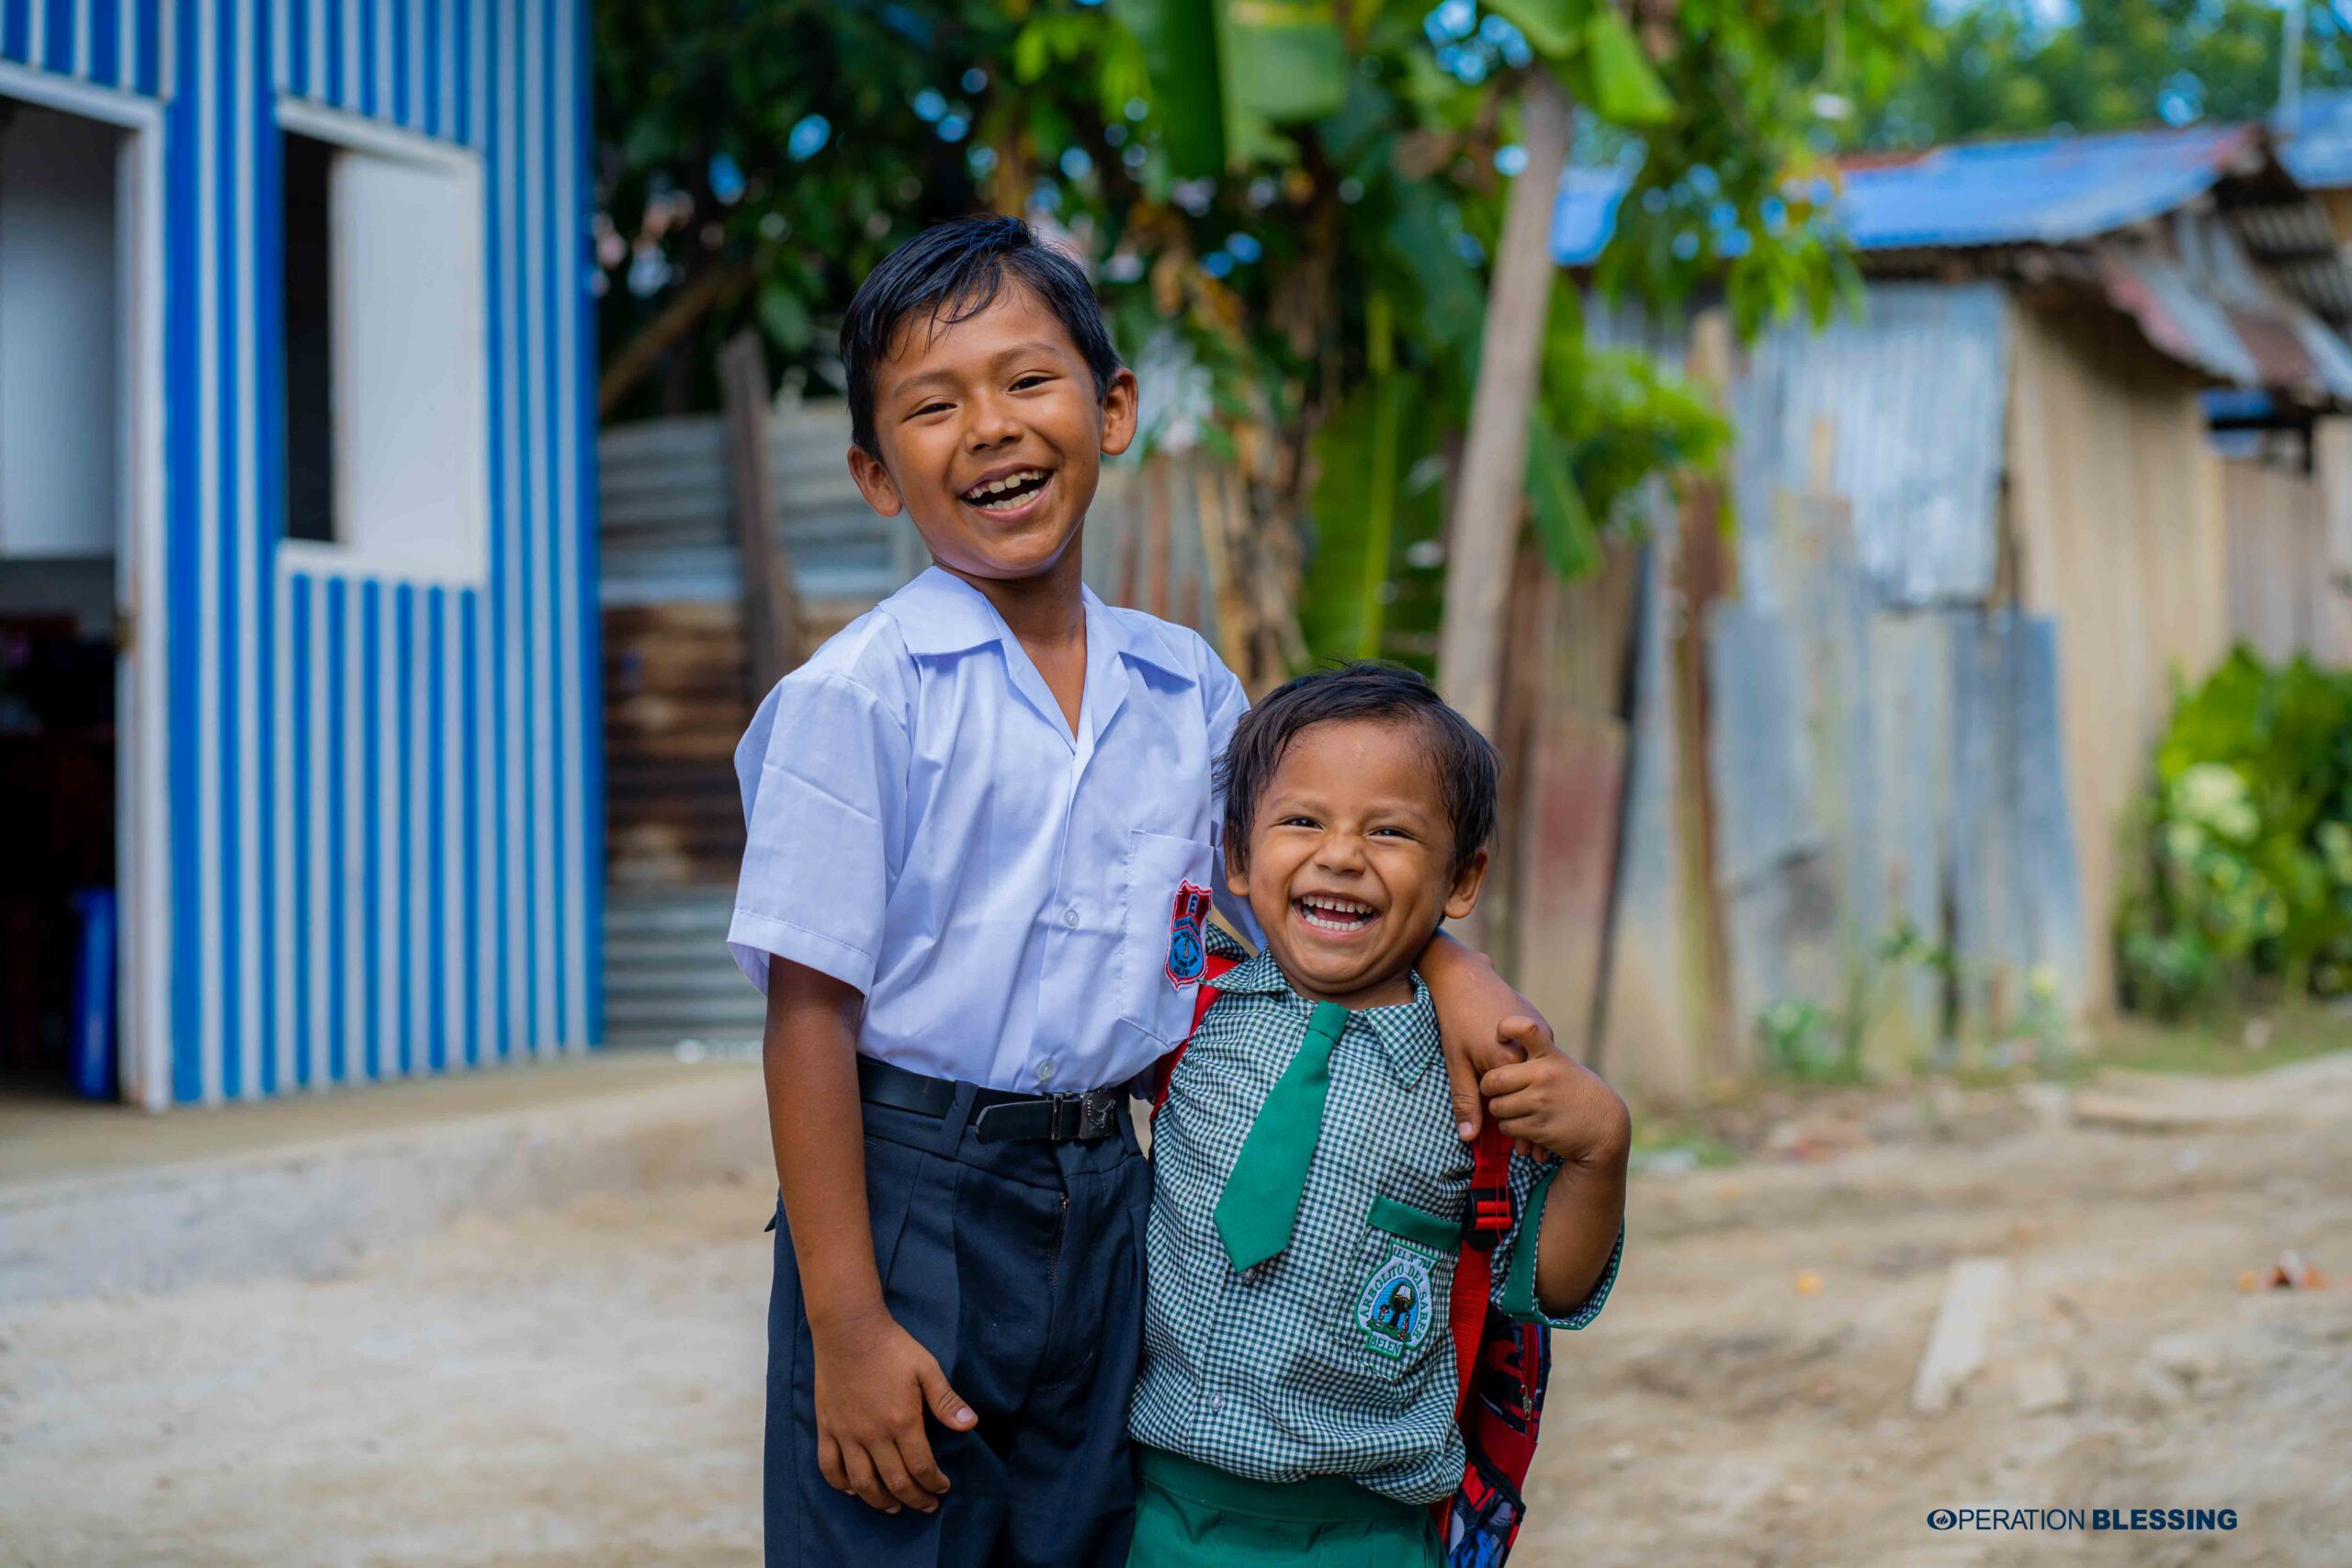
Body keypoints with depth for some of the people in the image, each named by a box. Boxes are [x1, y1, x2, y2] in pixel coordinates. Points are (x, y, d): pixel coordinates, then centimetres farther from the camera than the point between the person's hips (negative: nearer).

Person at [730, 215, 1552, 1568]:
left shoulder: (1186, 688, 5)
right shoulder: (857, 697, -11)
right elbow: (811, 1012, -13)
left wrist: (1448, 961, -1)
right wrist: (845, 1323, -15)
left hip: (1105, 1201, 5)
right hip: (906, 1192, -5)